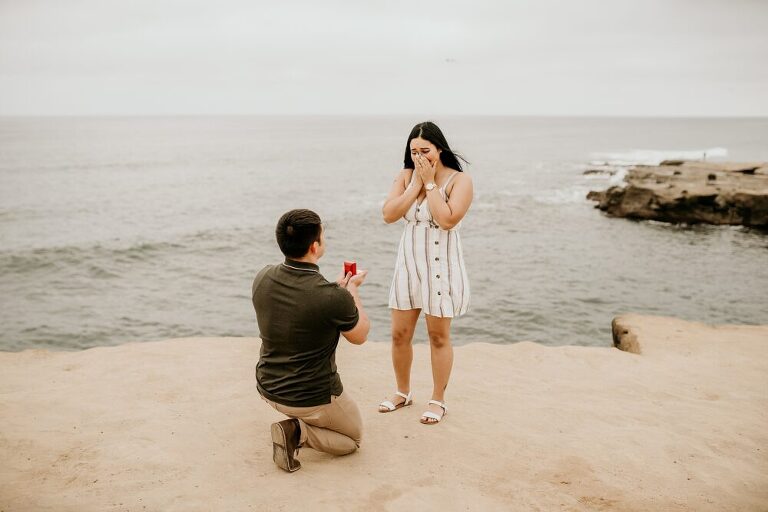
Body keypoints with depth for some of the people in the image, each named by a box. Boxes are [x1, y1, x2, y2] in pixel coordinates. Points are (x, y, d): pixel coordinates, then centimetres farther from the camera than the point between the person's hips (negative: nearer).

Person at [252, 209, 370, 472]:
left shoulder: (263, 278, -12)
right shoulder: (333, 298, -30)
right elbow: (360, 336, -8)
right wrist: (352, 290, 5)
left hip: (268, 389, 7)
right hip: (313, 398, -6)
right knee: (353, 438, 22)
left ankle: (297, 424, 17)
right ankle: (299, 432, -4)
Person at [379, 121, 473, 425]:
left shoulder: (459, 180, -10)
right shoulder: (405, 176, 3)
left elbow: (448, 220, -24)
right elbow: (388, 215, -9)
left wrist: (430, 183, -17)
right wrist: (416, 183, -13)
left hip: (441, 266, -4)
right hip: (408, 264, 5)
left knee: (439, 337, 6)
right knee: (399, 335, 10)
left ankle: (438, 400, 22)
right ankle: (403, 393, 31)